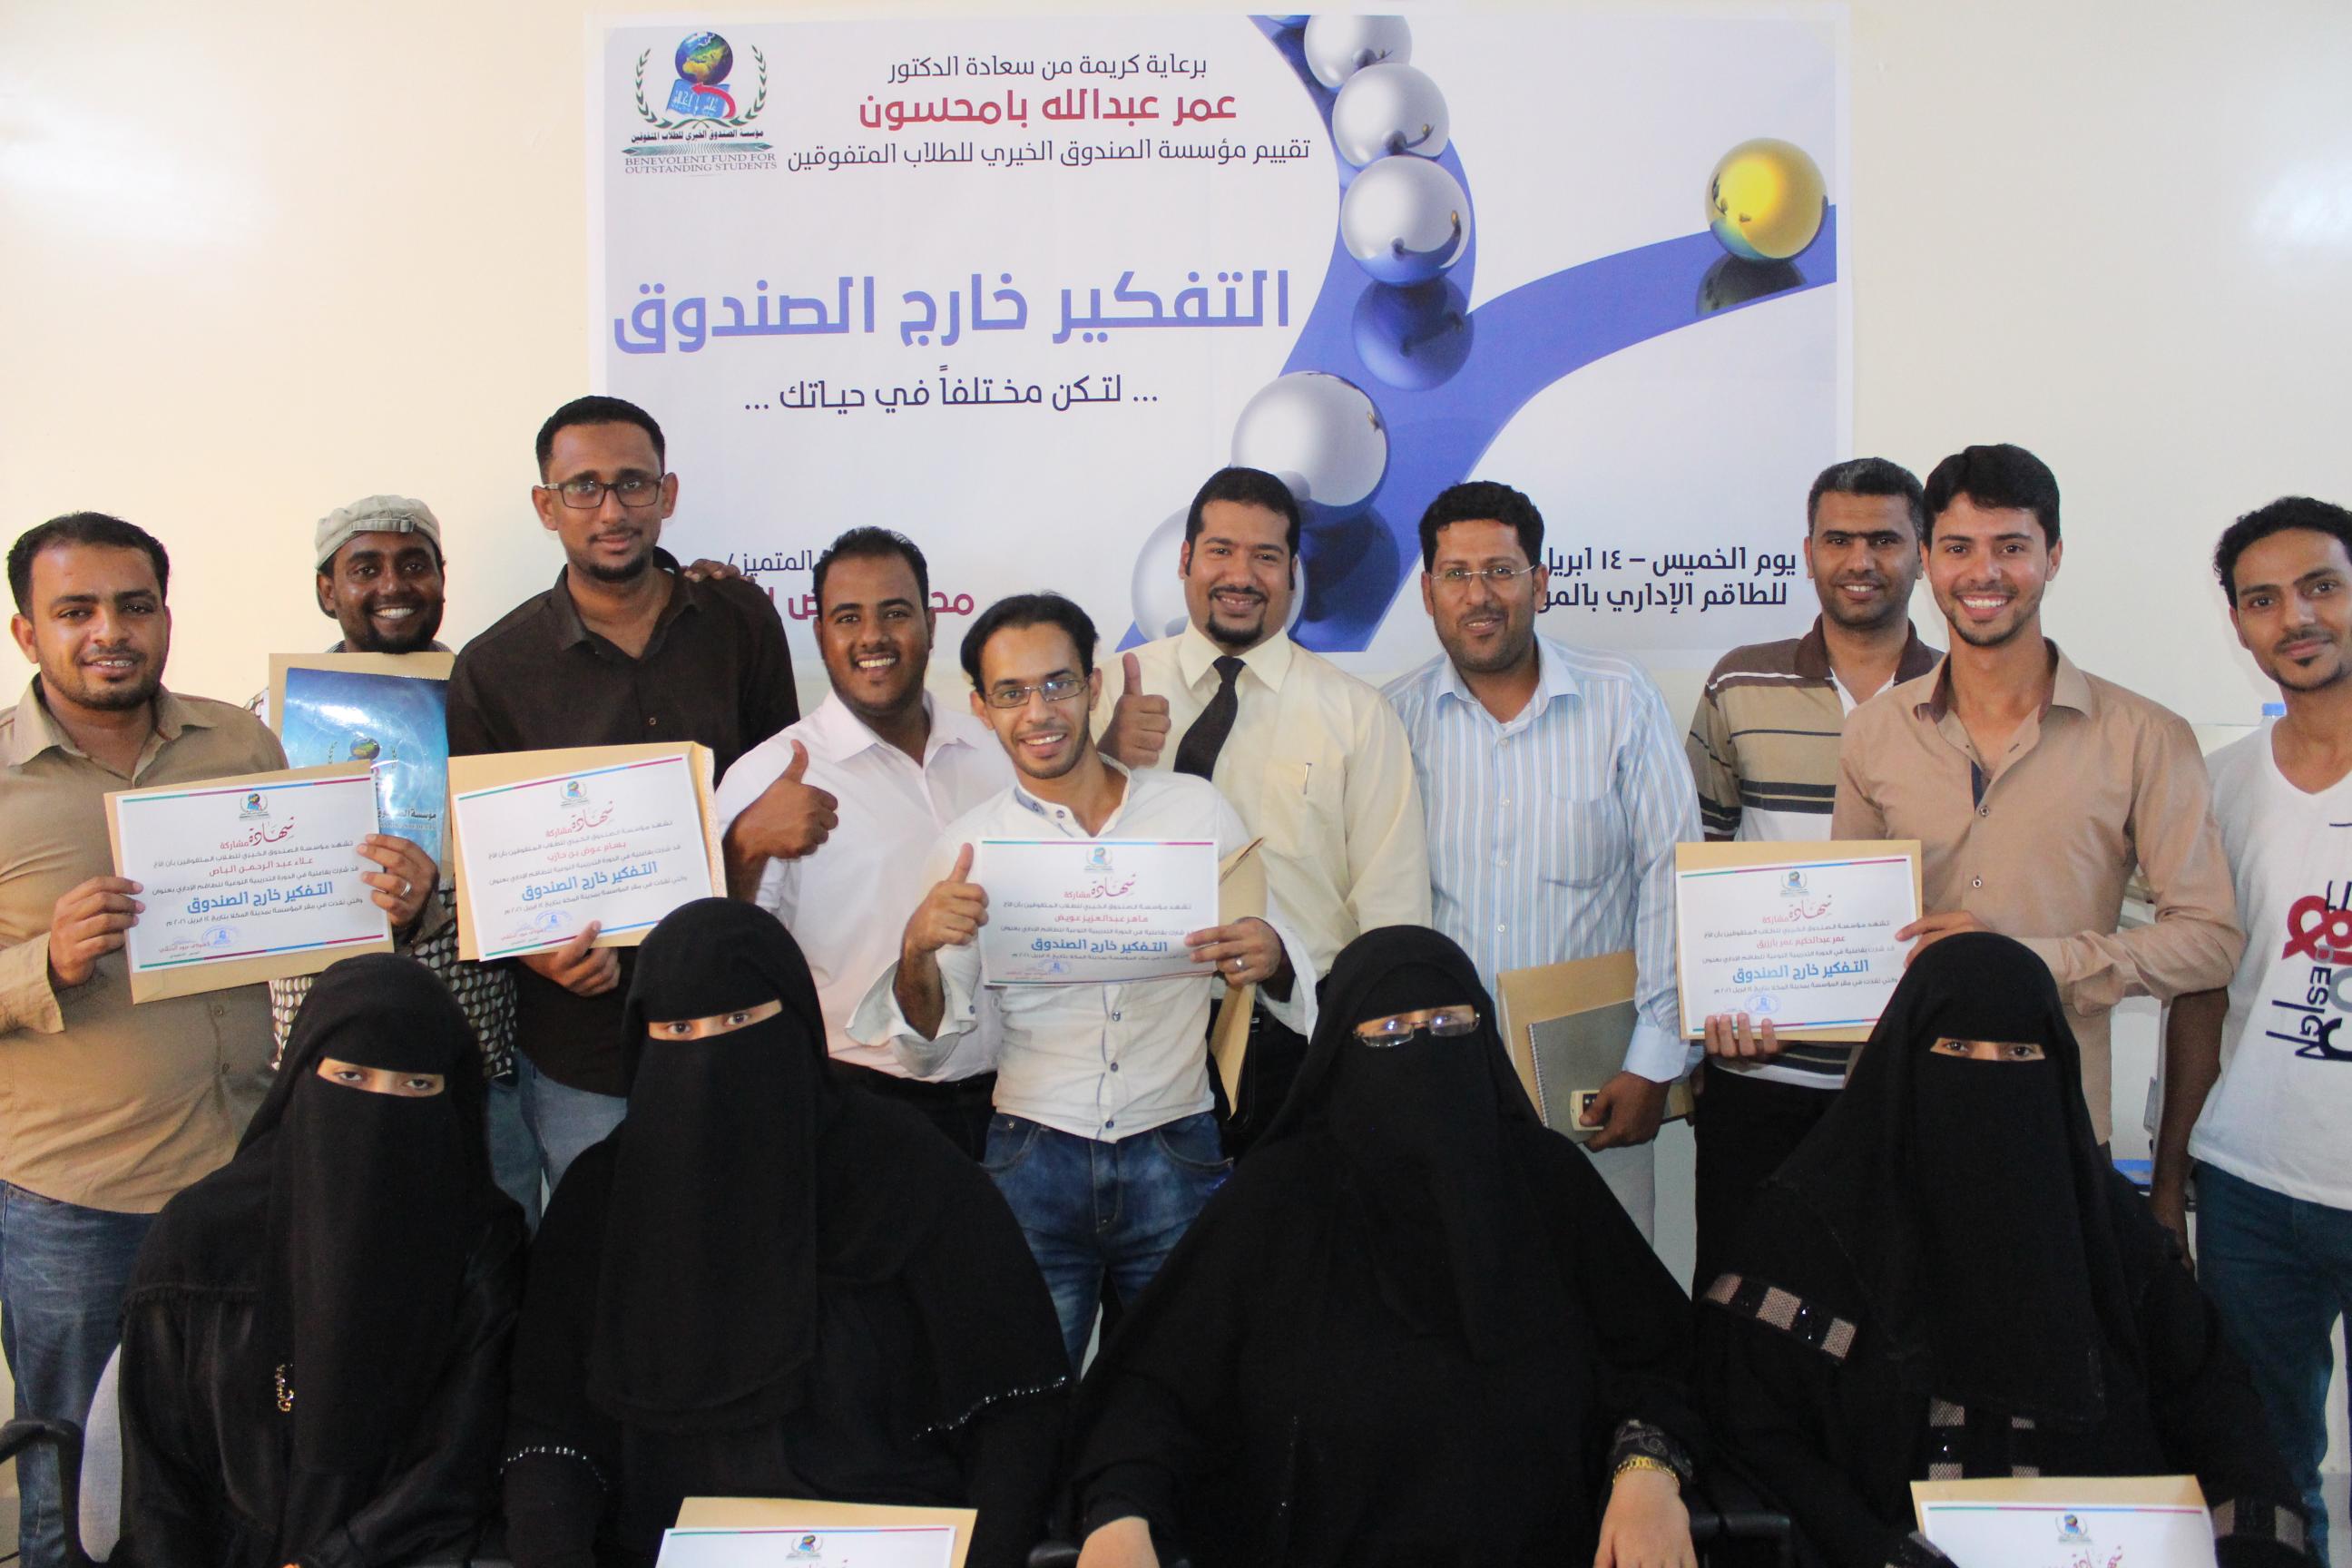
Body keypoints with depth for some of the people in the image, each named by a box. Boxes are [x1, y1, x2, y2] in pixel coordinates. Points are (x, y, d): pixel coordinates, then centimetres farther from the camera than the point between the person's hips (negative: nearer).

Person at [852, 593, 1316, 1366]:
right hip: (1033, 1161, 0)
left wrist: (1269, 957, -17)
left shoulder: (1198, 809, 2)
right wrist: (916, 952, -19)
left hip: (1177, 1157, 0)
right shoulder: (968, 846, 2)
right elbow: (926, 1052, 1)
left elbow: (1299, 983, 6)